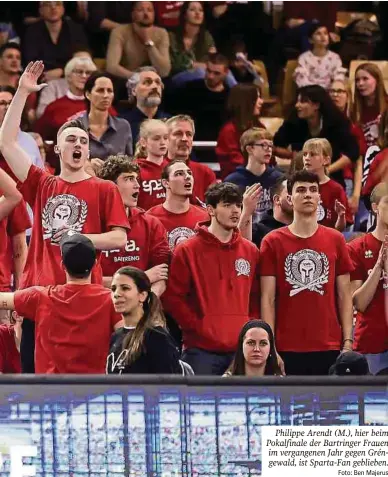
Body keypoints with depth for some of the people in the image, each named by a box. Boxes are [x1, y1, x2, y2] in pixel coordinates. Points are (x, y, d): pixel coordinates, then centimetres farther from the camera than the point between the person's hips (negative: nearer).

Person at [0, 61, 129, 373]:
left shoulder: (104, 190, 6)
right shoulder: (42, 186, 14)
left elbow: (119, 238, 1)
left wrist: (79, 238, -11)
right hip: (38, 289, 3)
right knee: (33, 371, 2)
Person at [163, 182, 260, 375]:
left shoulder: (250, 251, 12)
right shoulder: (187, 251, -1)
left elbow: (256, 298, 17)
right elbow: (173, 297, -4)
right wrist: (199, 327, -9)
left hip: (242, 350, 4)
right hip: (202, 350, -4)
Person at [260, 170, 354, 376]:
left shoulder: (335, 240, 8)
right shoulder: (272, 242, 2)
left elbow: (344, 296, 10)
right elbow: (268, 299, 0)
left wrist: (348, 342, 1)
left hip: (329, 349, 2)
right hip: (287, 350, -2)